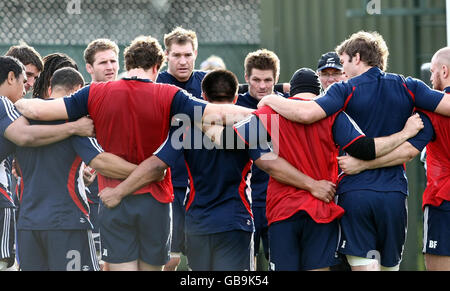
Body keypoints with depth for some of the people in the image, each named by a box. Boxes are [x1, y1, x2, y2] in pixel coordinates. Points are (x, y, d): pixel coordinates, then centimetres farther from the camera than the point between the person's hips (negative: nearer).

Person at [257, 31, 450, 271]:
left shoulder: (346, 91, -2)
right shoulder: (407, 87, 6)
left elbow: (306, 113, -17)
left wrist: (271, 100, 0)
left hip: (354, 193, -3)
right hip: (394, 193, 3)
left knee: (364, 264, -4)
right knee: (390, 265, 12)